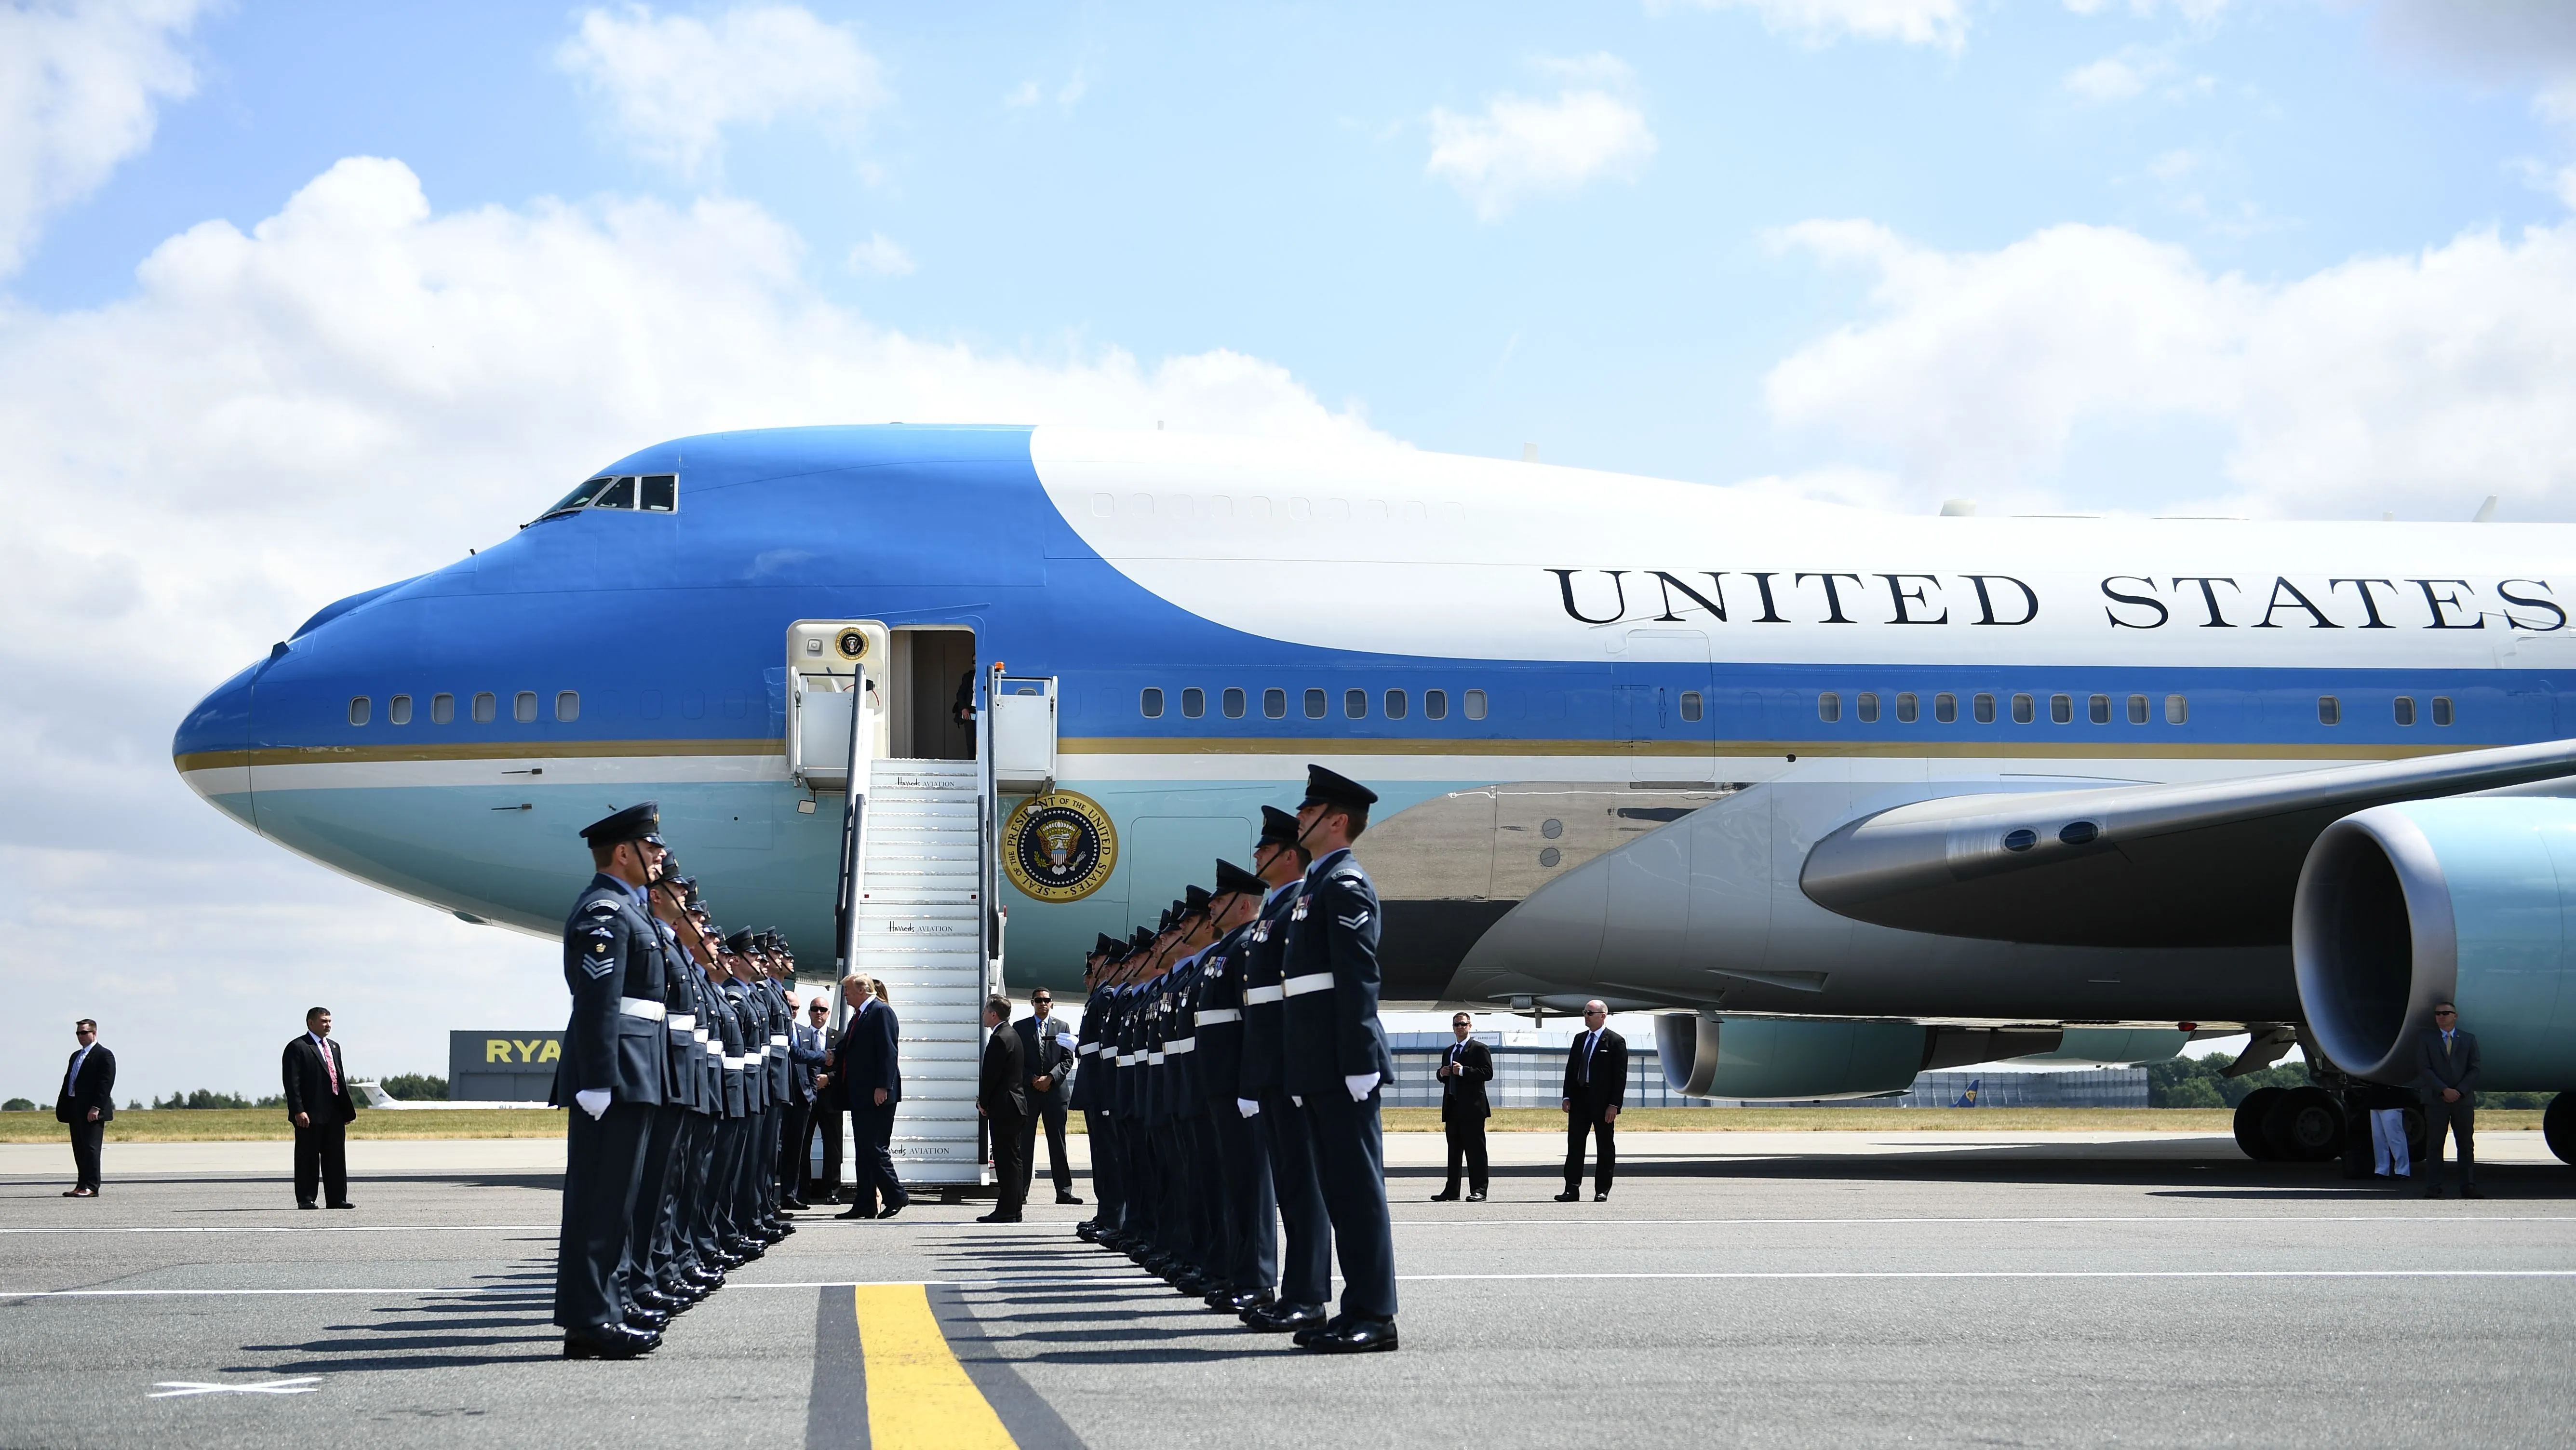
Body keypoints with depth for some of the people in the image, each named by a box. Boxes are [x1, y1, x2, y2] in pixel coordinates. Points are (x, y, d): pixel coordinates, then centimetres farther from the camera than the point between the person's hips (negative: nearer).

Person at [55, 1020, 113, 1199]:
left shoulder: (104, 1055, -5)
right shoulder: (76, 1056, 21)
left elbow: (106, 1084, -14)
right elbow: (68, 1082, 20)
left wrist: (96, 1108, -21)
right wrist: (62, 1108, 11)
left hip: (92, 1112, -8)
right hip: (75, 1110, 8)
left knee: (90, 1148, -9)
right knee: (79, 1150, 9)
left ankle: (91, 1187, -9)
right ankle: (82, 1185, 12)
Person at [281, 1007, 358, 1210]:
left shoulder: (334, 1047, 19)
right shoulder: (297, 1047, -5)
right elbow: (292, 1082, -11)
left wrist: (348, 1109, 14)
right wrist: (298, 1111, -19)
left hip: (334, 1114, 7)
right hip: (310, 1116, -7)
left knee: (336, 1157, 7)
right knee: (308, 1159, -1)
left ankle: (337, 1199, 11)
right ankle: (305, 1199, 4)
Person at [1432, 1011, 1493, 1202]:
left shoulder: (1480, 1049, 0)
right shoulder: (1448, 1052, 22)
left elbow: (1487, 1073, -12)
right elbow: (1443, 1077, 28)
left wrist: (1463, 1071, -19)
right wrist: (1442, 1073, 4)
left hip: (1472, 1108, -7)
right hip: (1452, 1108, 7)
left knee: (1475, 1150, -7)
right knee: (1454, 1151, 8)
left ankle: (1478, 1190, -7)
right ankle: (1452, 1191, 10)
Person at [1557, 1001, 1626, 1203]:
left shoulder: (1615, 1042, -5)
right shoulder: (1579, 1039, 13)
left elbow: (1620, 1076, -9)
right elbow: (1570, 1069, 14)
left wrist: (1614, 1105, -15)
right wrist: (1567, 1097, 4)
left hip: (1602, 1102, -5)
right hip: (1579, 1099, 5)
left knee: (1605, 1147, 2)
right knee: (1575, 1144, 2)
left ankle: (1602, 1190, 8)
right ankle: (1572, 1190, 3)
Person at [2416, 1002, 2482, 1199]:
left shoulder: (2469, 1039, 12)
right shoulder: (2425, 1038, 8)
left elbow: (2474, 1069, 6)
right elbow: (2424, 1068, -2)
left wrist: (2460, 1091, -9)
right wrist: (2444, 1090, -12)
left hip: (2464, 1099, 1)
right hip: (2436, 1099, -1)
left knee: (2466, 1144, 1)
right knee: (2434, 1144, -2)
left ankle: (2468, 1187, 2)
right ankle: (2433, 1188, -1)